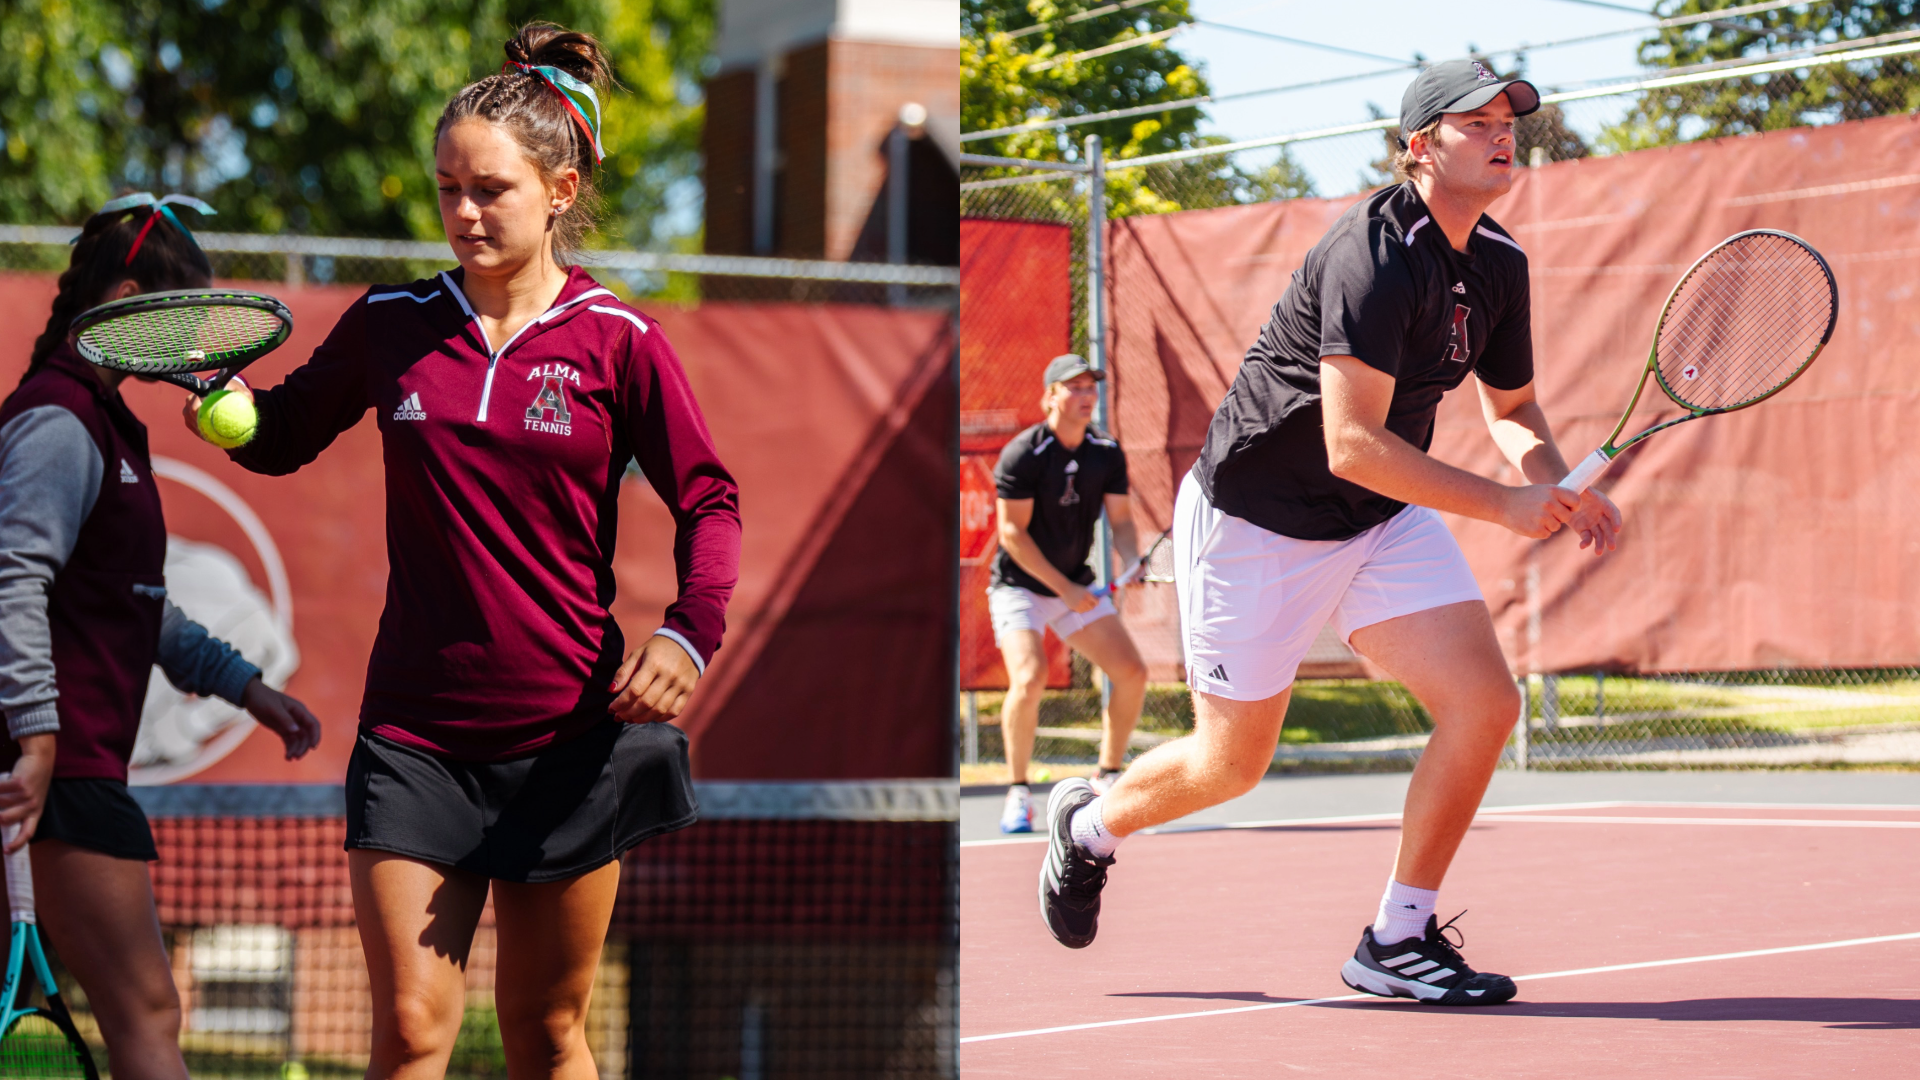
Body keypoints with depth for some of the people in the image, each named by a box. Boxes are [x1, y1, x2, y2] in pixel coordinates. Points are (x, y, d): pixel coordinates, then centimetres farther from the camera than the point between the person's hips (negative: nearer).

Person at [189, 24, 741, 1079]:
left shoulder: (617, 342, -2)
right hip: (417, 731, 1)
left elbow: (707, 501, 2)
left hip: (571, 732, -1)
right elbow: (281, 435, 17)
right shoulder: (389, 323, 4)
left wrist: (689, 632, -16)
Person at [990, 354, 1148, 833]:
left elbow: (1121, 520, 0)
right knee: (1030, 677, -27)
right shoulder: (1022, 454, -18)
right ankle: (1018, 793, -13)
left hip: (1078, 586, 6)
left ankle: (1107, 779, 12)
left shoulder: (1108, 453, -2)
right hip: (1019, 587, -6)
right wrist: (1064, 588, -21)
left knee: (1132, 673, -5)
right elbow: (1012, 532, -18)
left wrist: (1133, 563, -22)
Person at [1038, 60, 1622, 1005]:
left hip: (1385, 520, 7)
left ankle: (1397, 938, 0)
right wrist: (1506, 504, -31)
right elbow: (1354, 445, -32)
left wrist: (1555, 489, -6)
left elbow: (1511, 406, 16)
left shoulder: (1500, 263, 0)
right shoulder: (1373, 254, -26)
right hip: (1255, 514, -7)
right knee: (1232, 763, 4)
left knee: (1484, 701, -12)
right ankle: (1088, 826, 37)